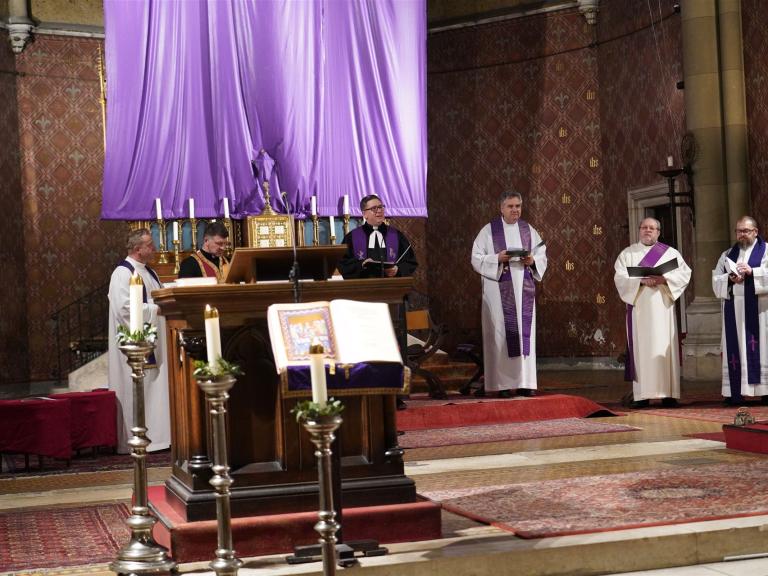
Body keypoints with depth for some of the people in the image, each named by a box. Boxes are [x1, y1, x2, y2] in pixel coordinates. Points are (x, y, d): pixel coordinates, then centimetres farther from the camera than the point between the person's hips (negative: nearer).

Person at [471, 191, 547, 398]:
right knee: (501, 334, -6)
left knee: (525, 332, 1)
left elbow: (543, 257, 11)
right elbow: (477, 258, -2)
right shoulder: (489, 230, 3)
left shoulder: (529, 230, 13)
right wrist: (497, 258, -17)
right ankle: (502, 383, -4)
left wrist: (532, 261, -10)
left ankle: (525, 383, 3)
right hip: (498, 290, -3)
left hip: (524, 290, 3)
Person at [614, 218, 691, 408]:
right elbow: (620, 277, -2)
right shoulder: (627, 253, 12)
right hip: (638, 308, 0)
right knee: (640, 349, -4)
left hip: (662, 308, 0)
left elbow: (685, 273, 2)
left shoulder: (670, 252, 13)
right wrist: (641, 281, -18)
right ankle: (641, 396, -6)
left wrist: (664, 279, -15)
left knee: (664, 348, -4)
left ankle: (668, 394, -3)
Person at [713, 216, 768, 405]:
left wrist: (752, 272, -17)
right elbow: (716, 280, 10)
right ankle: (736, 393, -3)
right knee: (735, 348, -1)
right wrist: (730, 279, -8)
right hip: (734, 310, 3)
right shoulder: (727, 255, 17)